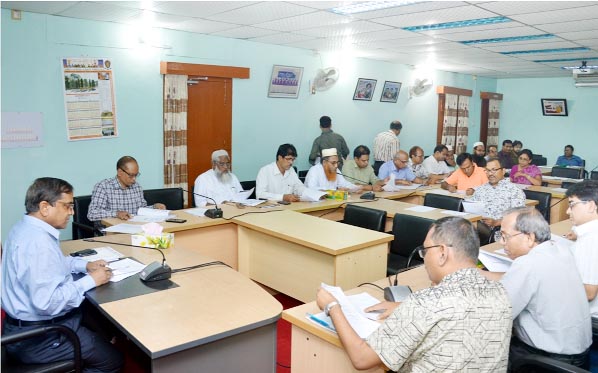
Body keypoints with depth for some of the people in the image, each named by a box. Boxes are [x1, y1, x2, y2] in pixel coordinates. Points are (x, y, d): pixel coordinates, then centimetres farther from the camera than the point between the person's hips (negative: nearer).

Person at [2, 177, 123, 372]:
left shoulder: (26, 227, 4)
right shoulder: (37, 241, -30)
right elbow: (47, 303, -34)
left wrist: (85, 265, 7)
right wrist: (90, 281, -22)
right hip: (38, 336, -10)